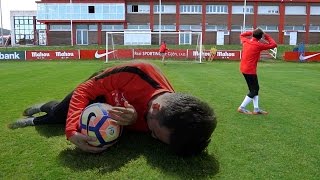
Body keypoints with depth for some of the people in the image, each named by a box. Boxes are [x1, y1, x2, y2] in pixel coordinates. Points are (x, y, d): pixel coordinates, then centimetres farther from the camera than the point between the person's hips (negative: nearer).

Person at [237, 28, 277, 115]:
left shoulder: (246, 41, 4)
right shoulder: (258, 45, -15)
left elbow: (242, 35, 27)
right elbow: (274, 45, -6)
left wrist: (251, 32, 18)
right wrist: (267, 36, 4)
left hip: (243, 69, 9)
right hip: (250, 70, -9)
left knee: (255, 88, 15)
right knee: (254, 90, 4)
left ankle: (256, 109, 17)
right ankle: (242, 108, 5)